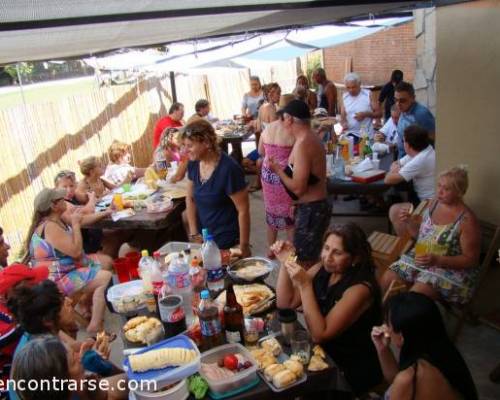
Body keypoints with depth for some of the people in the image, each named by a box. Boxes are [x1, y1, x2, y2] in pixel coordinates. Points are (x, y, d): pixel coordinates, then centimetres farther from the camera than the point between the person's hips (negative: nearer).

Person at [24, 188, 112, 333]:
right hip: (57, 279, -11)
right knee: (105, 278, -22)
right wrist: (76, 224, -19)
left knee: (106, 261, 17)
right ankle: (95, 326, -22)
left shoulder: (55, 220, 5)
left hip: (66, 268, 11)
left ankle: (88, 307, 23)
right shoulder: (49, 227, -26)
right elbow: (76, 251, -28)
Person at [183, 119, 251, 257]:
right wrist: (194, 233, 3)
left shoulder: (229, 170, -23)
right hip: (203, 238, 6)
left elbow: (243, 210, -18)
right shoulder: (193, 164, -4)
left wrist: (244, 247, -14)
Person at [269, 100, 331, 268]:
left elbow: (298, 188, -24)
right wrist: (284, 168, 14)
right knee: (310, 260, 21)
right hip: (315, 207, 10)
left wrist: (277, 170, -12)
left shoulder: (302, 144, -23)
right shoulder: (312, 138, 8)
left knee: (304, 262, 2)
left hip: (310, 210, -10)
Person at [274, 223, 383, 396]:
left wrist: (305, 285, -32)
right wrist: (285, 263, -14)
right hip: (325, 352, 6)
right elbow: (285, 303, -3)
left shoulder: (360, 289, -25)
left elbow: (319, 334, -27)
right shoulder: (322, 269, -5)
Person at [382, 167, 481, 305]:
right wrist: (409, 222, -7)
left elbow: (471, 260, -16)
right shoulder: (434, 203, 2)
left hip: (451, 269, -7)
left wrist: (437, 260, -28)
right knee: (387, 280, -9)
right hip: (420, 259, 7)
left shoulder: (466, 220, -18)